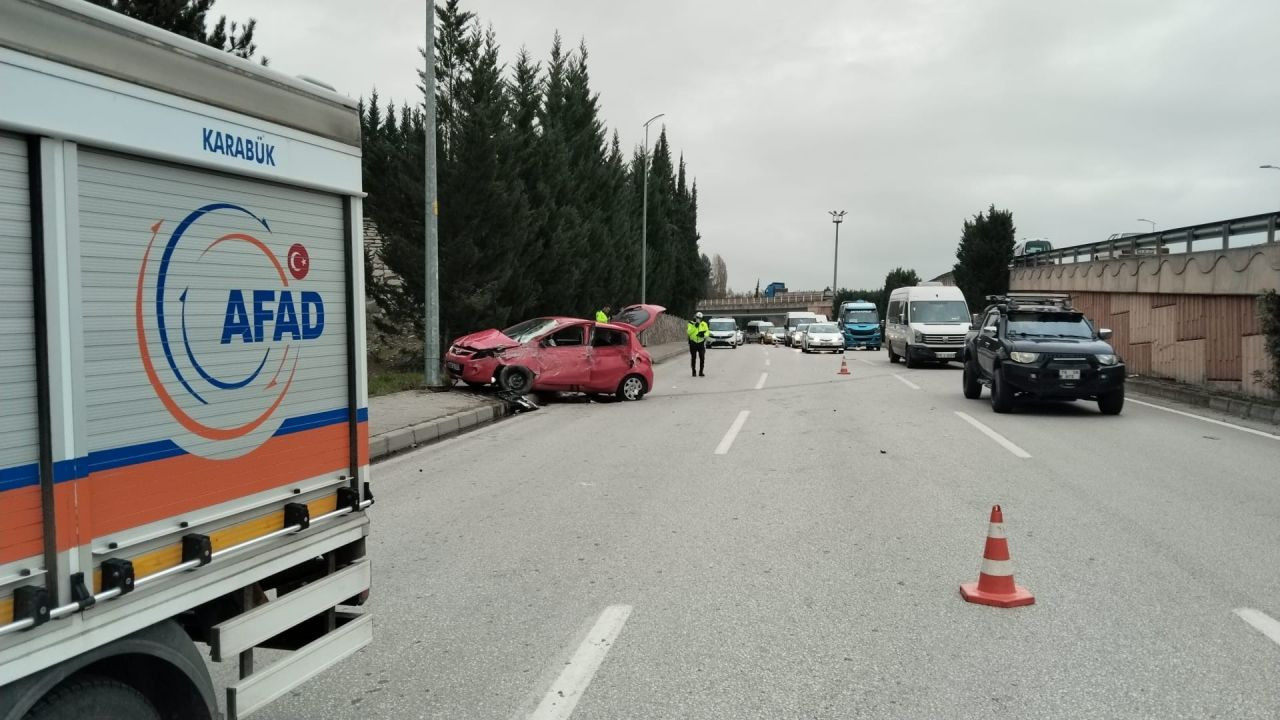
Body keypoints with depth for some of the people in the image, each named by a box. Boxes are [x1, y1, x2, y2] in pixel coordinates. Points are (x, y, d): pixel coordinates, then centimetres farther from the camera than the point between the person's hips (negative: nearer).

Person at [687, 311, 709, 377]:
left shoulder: (704, 324, 4)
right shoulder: (691, 323, -1)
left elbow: (707, 332, -2)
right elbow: (689, 332, -16)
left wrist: (704, 335, -22)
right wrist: (695, 327, -24)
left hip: (701, 343, 1)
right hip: (693, 343, -1)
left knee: (702, 358, -5)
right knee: (693, 358, 6)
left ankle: (701, 372, 3)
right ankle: (694, 372, 16)